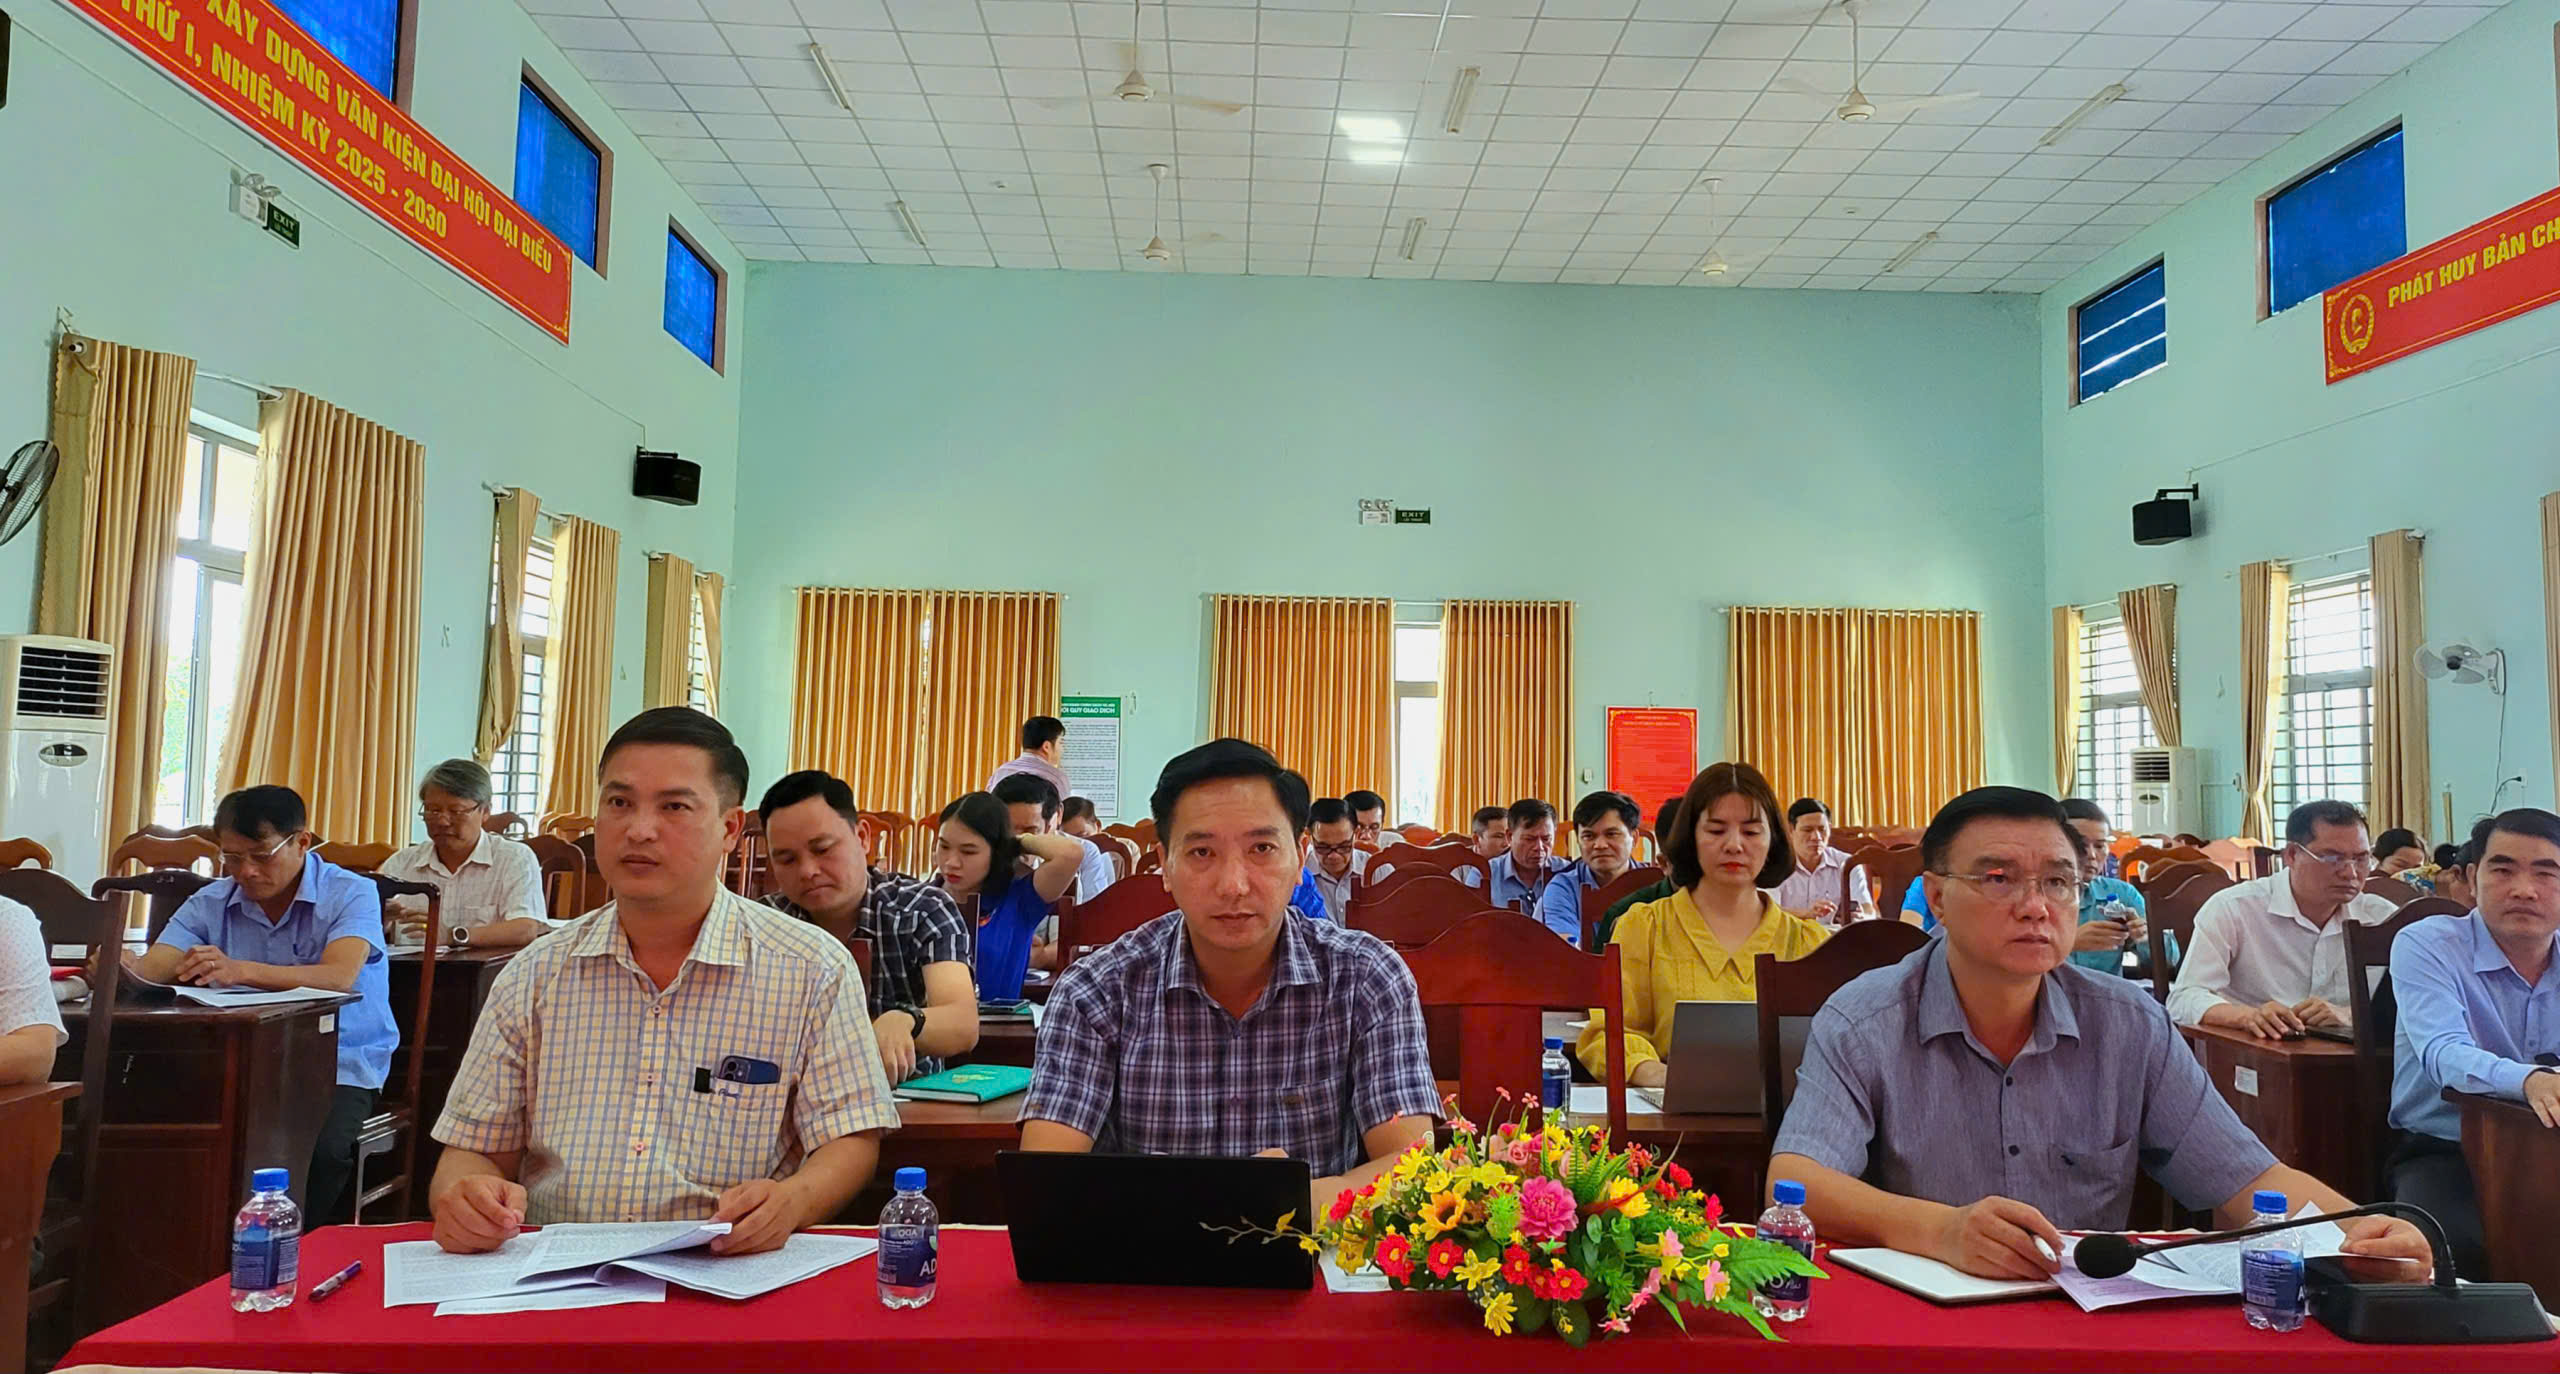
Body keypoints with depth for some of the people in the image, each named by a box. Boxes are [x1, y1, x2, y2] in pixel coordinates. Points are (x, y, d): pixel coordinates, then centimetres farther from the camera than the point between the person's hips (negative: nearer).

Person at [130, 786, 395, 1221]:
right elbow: (152, 969, -2)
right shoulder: (211, 903, 12)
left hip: (339, 1064, -4)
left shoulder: (351, 894, -5)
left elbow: (339, 977, -23)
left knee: (319, 1149, -32)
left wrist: (240, 971, -36)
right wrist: (119, 966, -27)